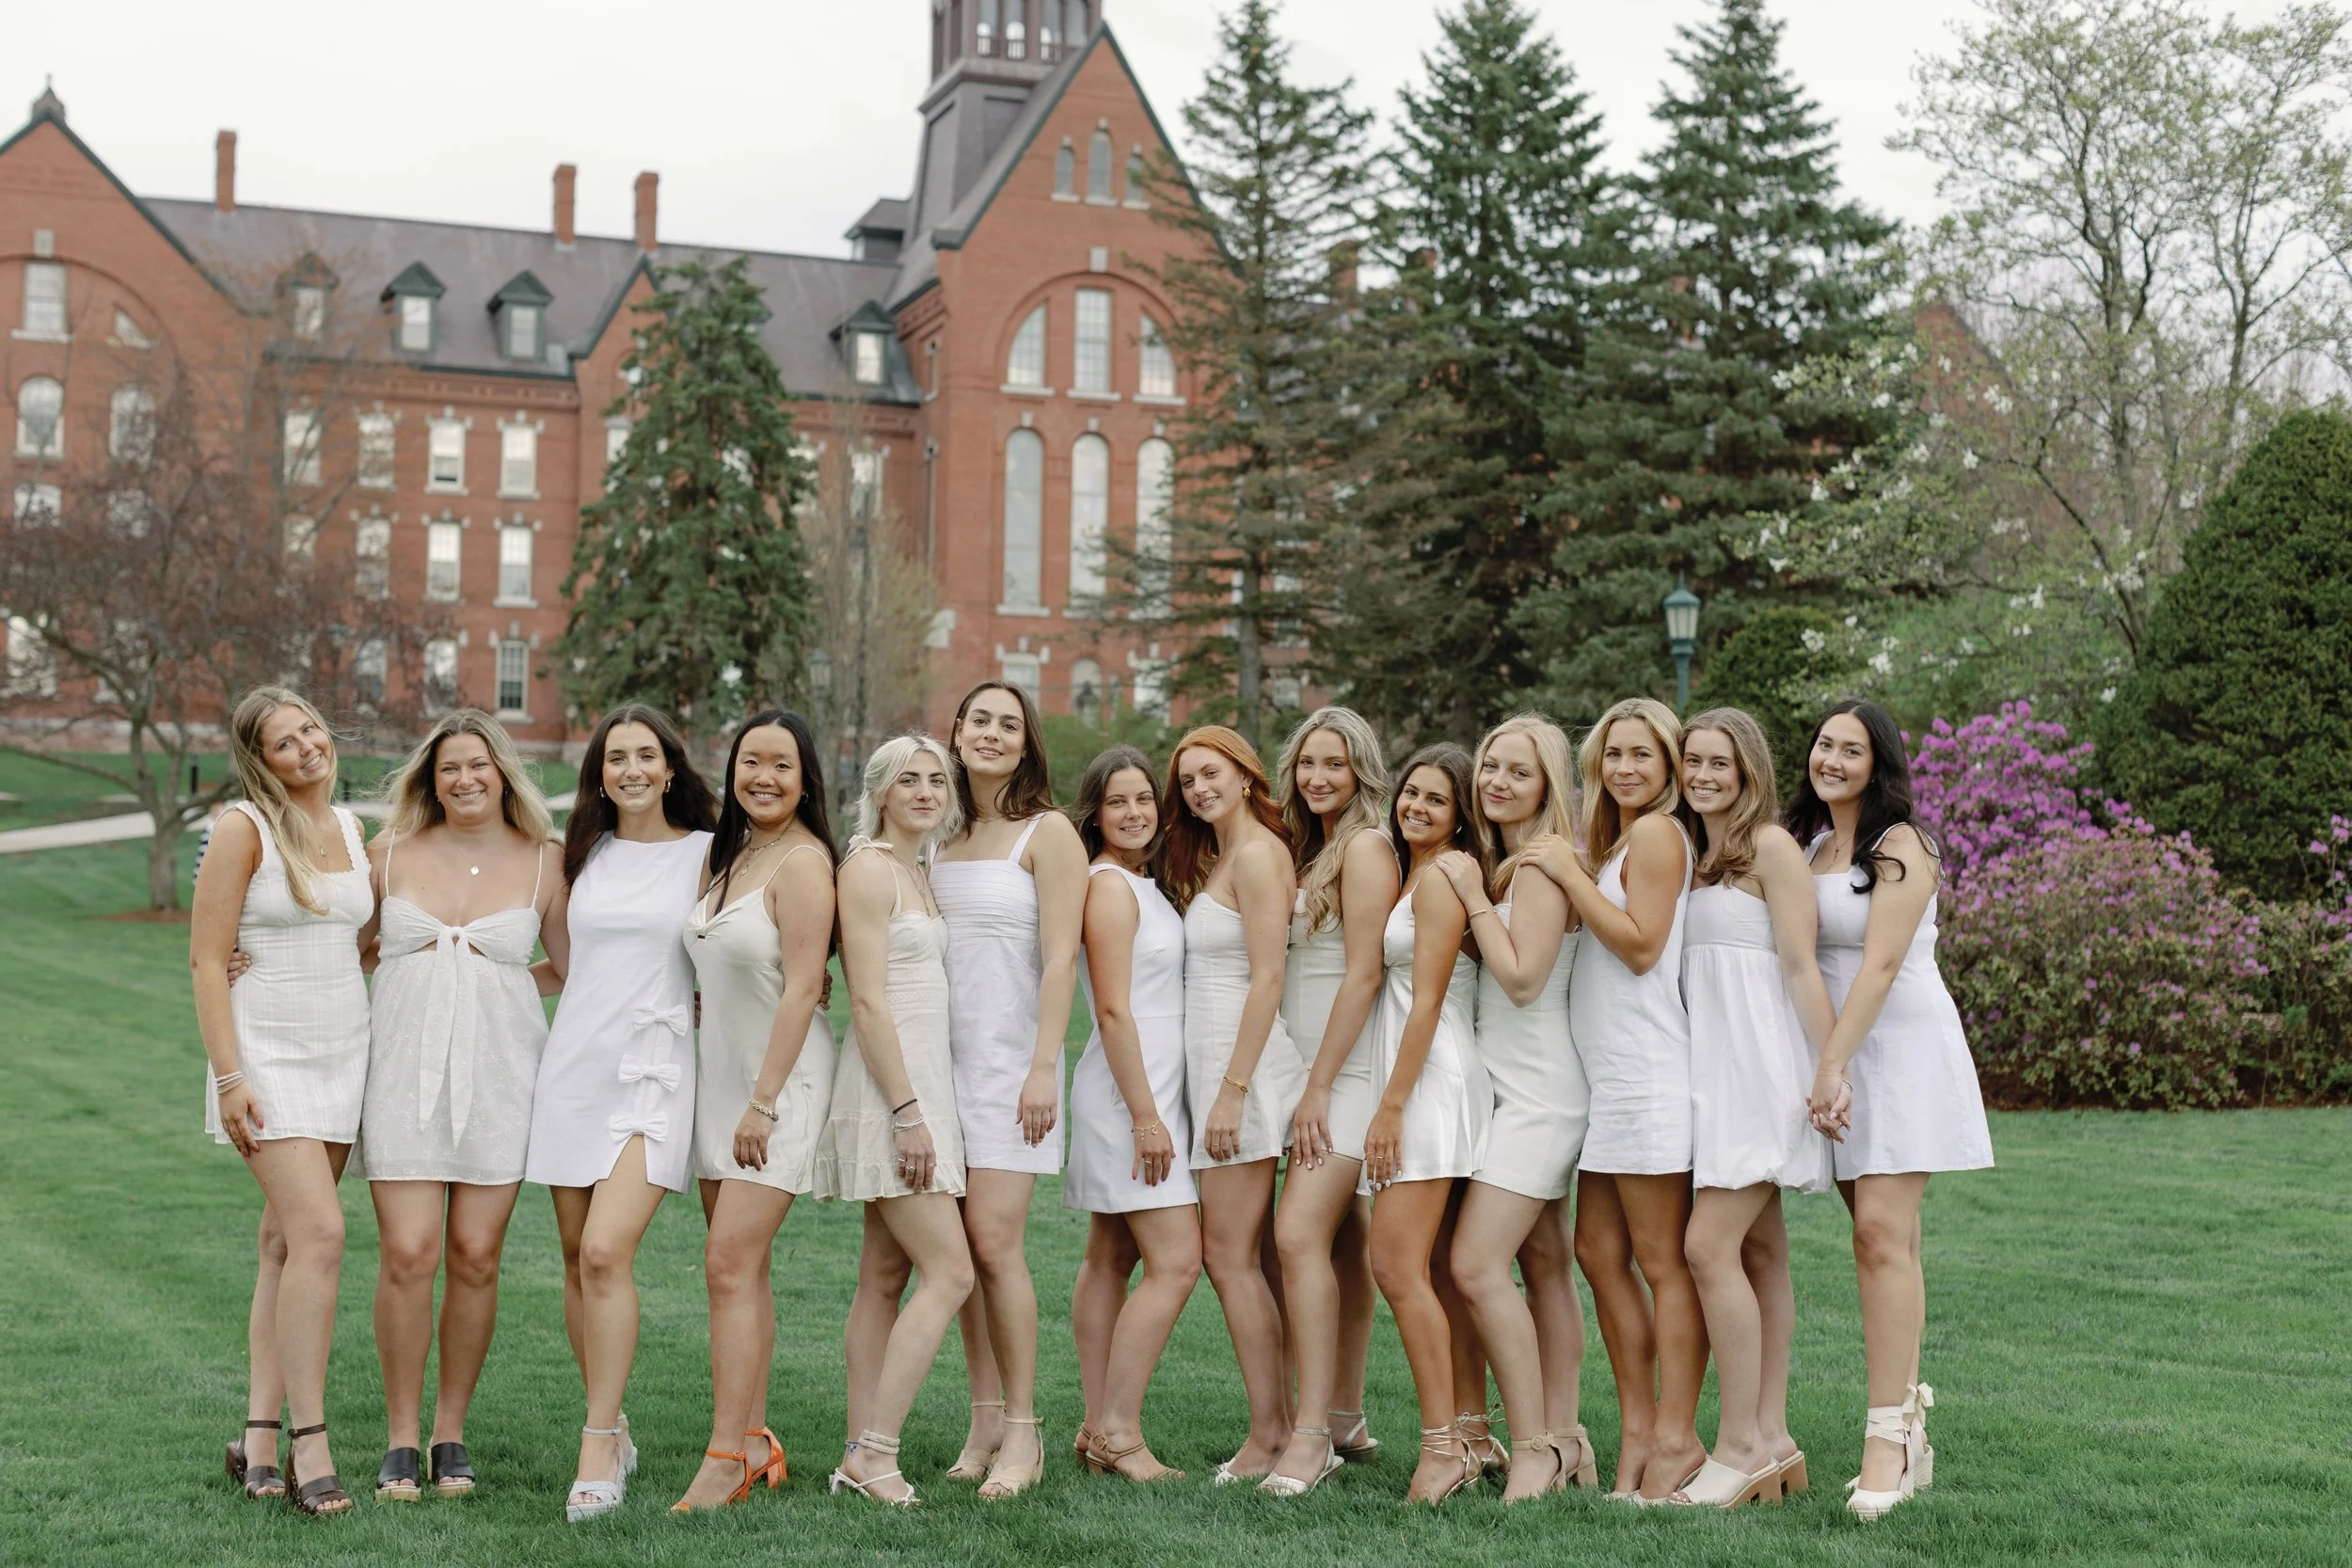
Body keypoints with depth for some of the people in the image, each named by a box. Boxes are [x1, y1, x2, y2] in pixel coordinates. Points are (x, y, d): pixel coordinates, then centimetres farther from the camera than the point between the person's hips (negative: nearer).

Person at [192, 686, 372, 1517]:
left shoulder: (351, 827, 10)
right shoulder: (245, 829, -8)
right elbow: (206, 960, -10)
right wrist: (228, 1076, -16)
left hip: (341, 1054, 6)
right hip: (268, 1057, -6)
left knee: (287, 1242, 7)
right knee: (320, 1232, -16)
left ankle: (258, 1441, 12)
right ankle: (309, 1445, -10)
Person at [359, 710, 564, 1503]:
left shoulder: (544, 862, 5)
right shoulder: (390, 855, 7)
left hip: (497, 1075, 0)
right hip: (404, 1071, 0)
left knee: (475, 1259, 1)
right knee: (407, 1255, -6)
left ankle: (451, 1432, 16)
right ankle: (401, 1439, 7)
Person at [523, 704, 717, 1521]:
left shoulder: (707, 853, 2)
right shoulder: (583, 855, 13)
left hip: (655, 1068, -4)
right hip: (574, 1060, 4)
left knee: (606, 1254, -17)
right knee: (577, 1261, 5)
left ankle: (599, 1452, -10)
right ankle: (613, 1428, 19)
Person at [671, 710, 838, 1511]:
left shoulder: (802, 860, -13)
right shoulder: (726, 854, 13)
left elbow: (802, 990, -18)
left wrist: (763, 1102, -19)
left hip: (781, 1077, -8)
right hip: (719, 1073, 8)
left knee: (731, 1264, -13)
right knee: (738, 1267, 10)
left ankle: (727, 1459, -11)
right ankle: (756, 1440, 17)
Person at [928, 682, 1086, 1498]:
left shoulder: (1047, 833, -2)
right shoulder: (941, 839, 14)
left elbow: (1060, 957, -9)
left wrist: (1043, 1066, -16)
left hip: (1008, 1056, -5)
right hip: (943, 1055, 6)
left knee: (994, 1240, -12)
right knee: (959, 1245, 4)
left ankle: (1022, 1431, -4)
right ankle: (985, 1420, 12)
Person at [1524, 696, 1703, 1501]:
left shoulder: (1658, 832, -7)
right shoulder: (1613, 838, 20)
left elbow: (1641, 946, -15)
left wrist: (1570, 874, -12)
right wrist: (1570, 876, 7)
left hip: (1648, 1071, -10)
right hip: (1608, 1074, 10)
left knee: (1661, 1261, -6)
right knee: (1600, 1252, 10)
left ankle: (1676, 1436, -1)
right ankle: (1638, 1426, 16)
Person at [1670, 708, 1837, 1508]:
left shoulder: (1771, 847, -6)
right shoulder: (1693, 856, 16)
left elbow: (1800, 966, -11)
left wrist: (1832, 1070, -15)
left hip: (1759, 1064, -8)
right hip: (1711, 1065, 8)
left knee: (1710, 1245, -14)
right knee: (1758, 1253, 9)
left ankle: (1740, 1446, -8)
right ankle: (1772, 1438, 11)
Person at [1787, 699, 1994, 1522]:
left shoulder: (1899, 847, -8)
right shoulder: (1806, 844, 13)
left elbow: (1880, 965, -16)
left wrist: (1833, 1066, -21)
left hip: (1901, 1045, -6)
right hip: (1837, 1050, 6)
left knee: (1882, 1232, -14)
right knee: (1882, 1238, 7)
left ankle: (1888, 1437, -14)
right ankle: (1909, 1435, 11)